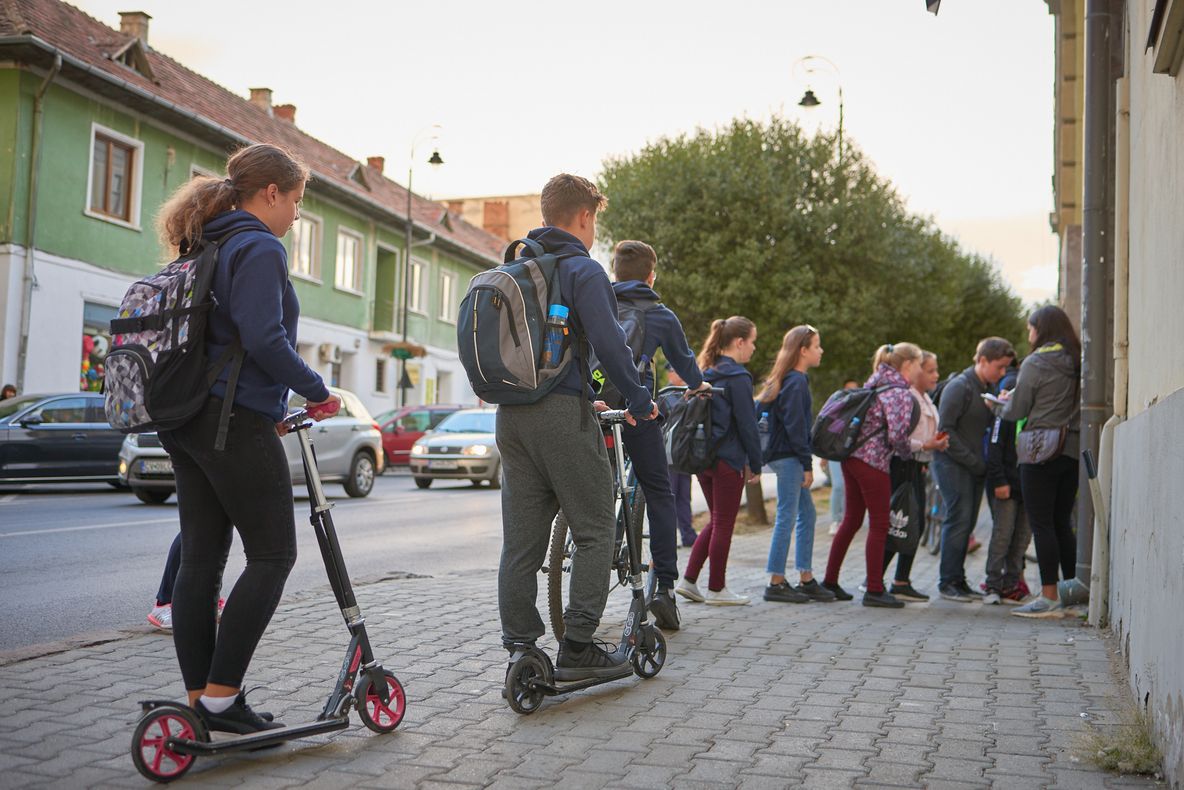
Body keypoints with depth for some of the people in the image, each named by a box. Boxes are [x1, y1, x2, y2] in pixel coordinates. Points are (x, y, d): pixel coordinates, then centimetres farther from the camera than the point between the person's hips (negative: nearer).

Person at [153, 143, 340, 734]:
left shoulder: (204, 247, 20)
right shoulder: (259, 248, -10)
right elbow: (265, 339, -22)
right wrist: (317, 391, -9)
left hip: (185, 420, 9)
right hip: (235, 421, -9)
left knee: (200, 561, 8)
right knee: (273, 555, -2)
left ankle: (199, 702, 13)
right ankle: (221, 695, -3)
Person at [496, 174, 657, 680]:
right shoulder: (582, 269, -6)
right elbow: (609, 343, -16)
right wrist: (638, 401, -2)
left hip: (511, 415, 8)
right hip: (562, 413, -7)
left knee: (521, 538, 8)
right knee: (594, 529, 3)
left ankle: (519, 651, 10)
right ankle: (577, 647, 1)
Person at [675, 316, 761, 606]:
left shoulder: (707, 373, 12)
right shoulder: (738, 378, -14)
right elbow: (747, 424, -13)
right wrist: (755, 464, -4)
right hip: (728, 459, -8)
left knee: (716, 521, 17)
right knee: (724, 525, 3)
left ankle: (688, 580, 14)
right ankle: (716, 589, 12)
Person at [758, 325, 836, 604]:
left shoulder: (787, 379, 17)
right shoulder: (796, 382, -13)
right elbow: (795, 426, -18)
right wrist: (807, 464, -15)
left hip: (787, 455, 10)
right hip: (787, 455, -10)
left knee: (806, 514, 12)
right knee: (787, 517, -6)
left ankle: (806, 580, 17)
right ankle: (776, 583, -1)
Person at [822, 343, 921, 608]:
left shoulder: (874, 383, 15)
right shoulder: (900, 392, -11)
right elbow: (897, 435, -18)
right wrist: (908, 452, 0)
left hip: (852, 457, 9)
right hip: (873, 462, -9)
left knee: (851, 521, 15)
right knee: (879, 525, 0)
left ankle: (830, 581, 21)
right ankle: (874, 590, 4)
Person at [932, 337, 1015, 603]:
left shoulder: (987, 389, 13)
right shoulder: (959, 386, -10)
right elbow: (945, 430, -14)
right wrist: (973, 462, -14)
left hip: (975, 467, 7)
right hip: (952, 463, -7)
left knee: (968, 522, 7)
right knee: (959, 519, -9)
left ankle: (958, 581, 13)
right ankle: (948, 582, -2)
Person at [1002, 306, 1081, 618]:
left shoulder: (1035, 364, -8)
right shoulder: (1076, 363, 10)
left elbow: (1017, 411, -6)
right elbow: (1069, 404, 15)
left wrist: (1004, 403, 17)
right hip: (1072, 450, 7)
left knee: (1041, 524, -3)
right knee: (1062, 524, 14)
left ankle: (1049, 597, -3)